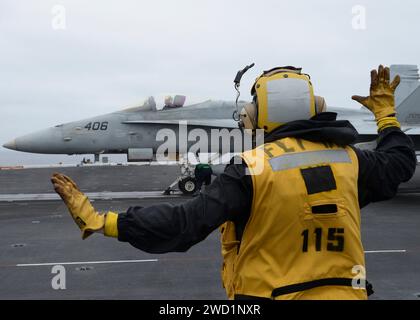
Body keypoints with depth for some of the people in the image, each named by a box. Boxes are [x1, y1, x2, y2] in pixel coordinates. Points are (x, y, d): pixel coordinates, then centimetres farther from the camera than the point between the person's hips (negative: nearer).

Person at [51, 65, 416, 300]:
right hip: (342, 290, 5)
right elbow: (400, 162, 20)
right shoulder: (348, 158, -1)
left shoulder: (253, 167, -16)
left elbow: (185, 224, -21)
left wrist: (100, 221, -17)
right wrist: (386, 112, 36)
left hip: (269, 293, -4)